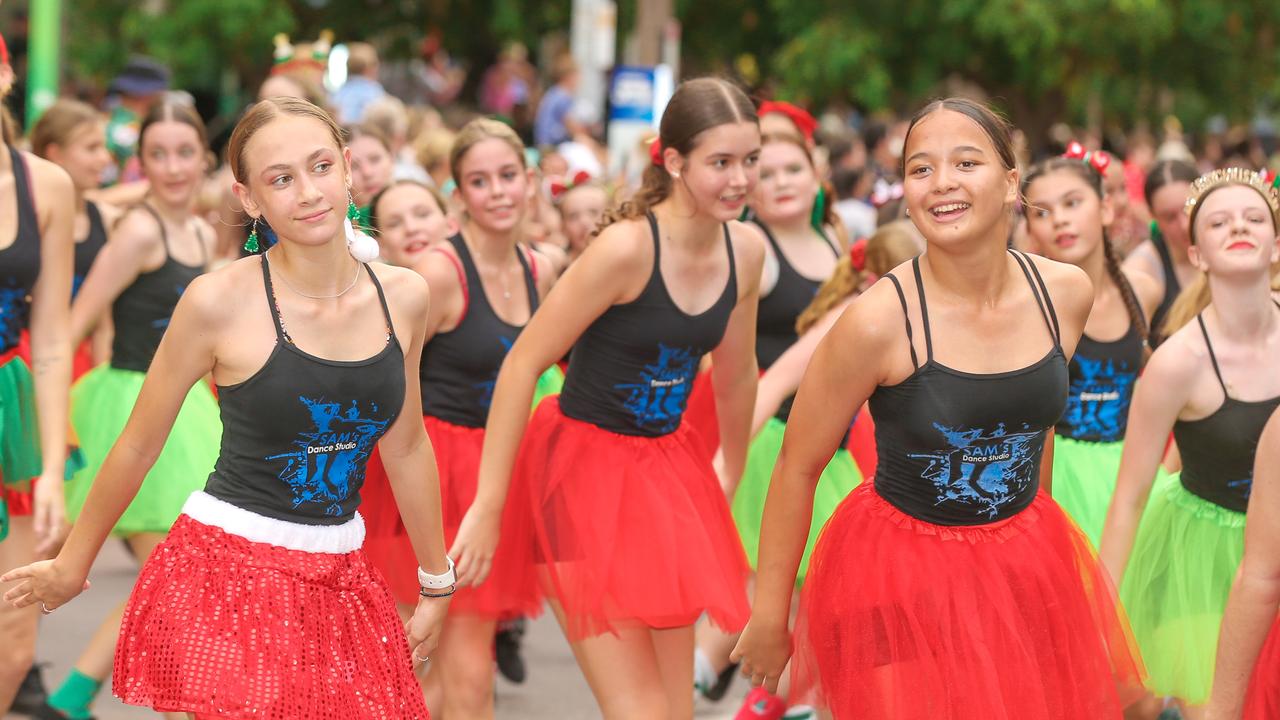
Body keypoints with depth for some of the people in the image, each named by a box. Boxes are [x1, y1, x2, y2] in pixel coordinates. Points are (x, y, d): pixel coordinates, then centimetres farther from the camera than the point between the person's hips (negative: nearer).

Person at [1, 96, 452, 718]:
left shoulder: (402, 296, 2)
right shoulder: (221, 301, -11)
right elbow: (138, 446, 0)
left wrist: (436, 583, 23)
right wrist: (70, 567, 10)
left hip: (340, 573, 5)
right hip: (229, 569, -5)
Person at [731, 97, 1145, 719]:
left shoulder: (1065, 293, -5)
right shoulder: (879, 321, -20)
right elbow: (797, 467, -11)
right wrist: (769, 616, -7)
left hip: (1023, 558, 5)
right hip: (901, 569, -5)